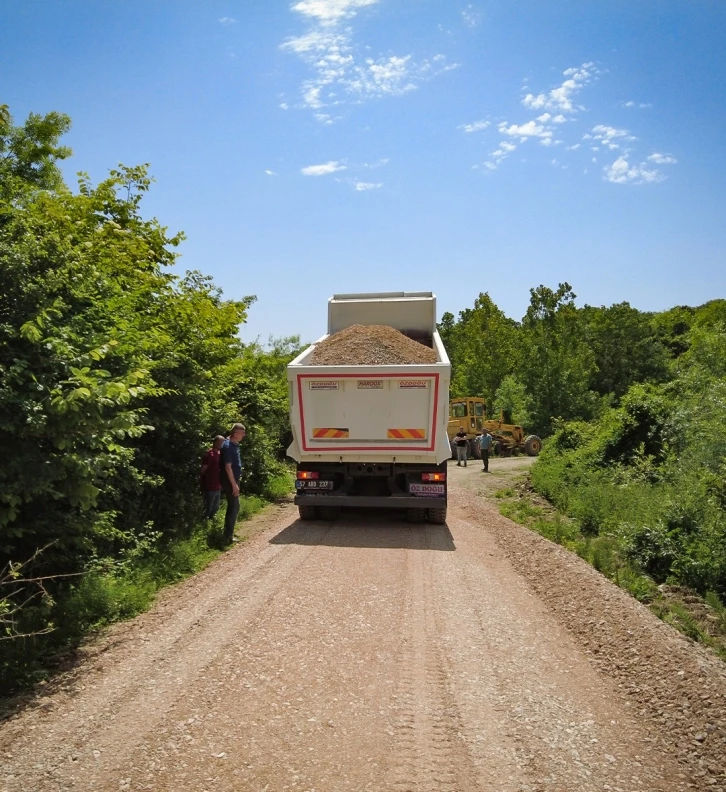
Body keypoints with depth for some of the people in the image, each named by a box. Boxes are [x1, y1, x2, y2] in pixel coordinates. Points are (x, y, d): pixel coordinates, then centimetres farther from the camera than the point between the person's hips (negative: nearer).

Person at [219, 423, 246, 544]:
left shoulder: (234, 445, 10)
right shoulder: (228, 446, -20)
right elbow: (228, 467, -22)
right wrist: (234, 485, -22)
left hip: (233, 479, 10)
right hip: (230, 481, -10)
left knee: (232, 506, 16)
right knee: (234, 507, -6)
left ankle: (228, 533, 24)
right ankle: (228, 536, -2)